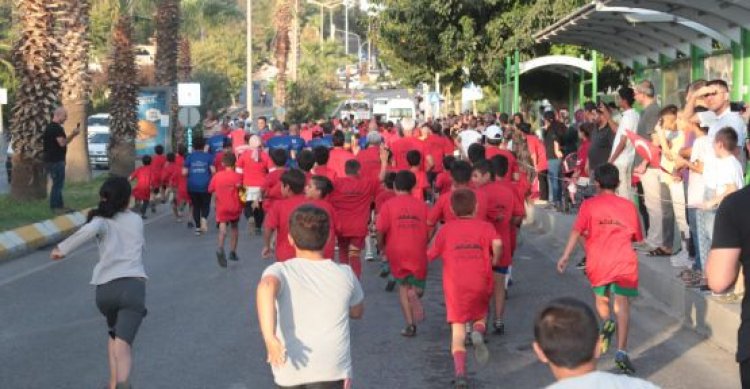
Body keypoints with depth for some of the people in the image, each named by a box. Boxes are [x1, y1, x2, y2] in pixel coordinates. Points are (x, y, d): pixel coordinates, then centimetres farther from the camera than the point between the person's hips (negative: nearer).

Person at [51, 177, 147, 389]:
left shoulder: (103, 220, 10)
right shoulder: (136, 220, 19)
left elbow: (91, 229, -14)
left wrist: (63, 248, -6)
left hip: (105, 288, 1)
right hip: (133, 286, -1)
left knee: (114, 334, 29)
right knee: (123, 343, -15)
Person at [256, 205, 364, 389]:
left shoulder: (281, 271, 2)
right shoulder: (344, 274, 8)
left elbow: (266, 286, -22)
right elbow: (357, 311, 25)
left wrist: (269, 337, -30)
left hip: (291, 367, 1)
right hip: (332, 368, -1)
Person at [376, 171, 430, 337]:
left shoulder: (388, 205, -4)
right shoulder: (422, 205, 2)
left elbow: (381, 230, -8)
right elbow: (430, 230, 3)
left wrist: (381, 247, 10)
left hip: (397, 253, -1)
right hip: (418, 253, 1)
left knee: (403, 285, 16)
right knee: (416, 288, 16)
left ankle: (410, 324, 5)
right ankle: (414, 293, -22)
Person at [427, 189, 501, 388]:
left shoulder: (446, 229, 3)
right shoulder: (485, 226, 3)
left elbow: (431, 254, 4)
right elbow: (497, 243, -16)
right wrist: (495, 259, 1)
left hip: (455, 286, 0)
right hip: (480, 284, 1)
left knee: (458, 329, 1)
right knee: (480, 316, 24)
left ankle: (460, 373, -14)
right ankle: (478, 333, -12)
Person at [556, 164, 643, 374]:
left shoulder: (589, 205, 2)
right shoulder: (629, 206, 9)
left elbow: (577, 232, -8)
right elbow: (636, 236, 16)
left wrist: (565, 256, -9)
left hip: (598, 262, 0)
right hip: (624, 262, 0)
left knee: (601, 298, 23)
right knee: (622, 305, -2)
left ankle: (606, 323, -7)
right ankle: (621, 352, -12)